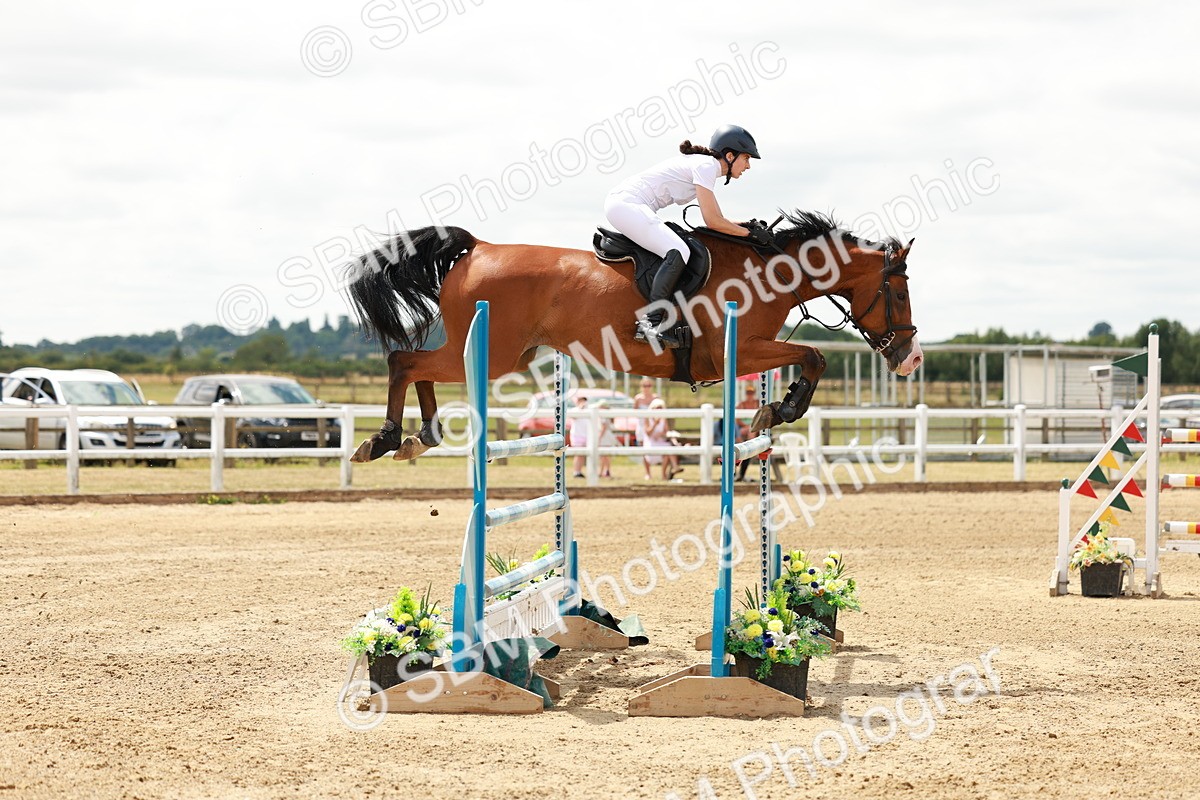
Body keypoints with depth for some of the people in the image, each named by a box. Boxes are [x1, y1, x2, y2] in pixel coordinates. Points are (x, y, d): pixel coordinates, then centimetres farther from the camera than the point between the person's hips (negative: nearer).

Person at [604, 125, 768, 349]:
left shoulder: (704, 165, 19)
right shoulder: (706, 166, -11)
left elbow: (716, 219, 21)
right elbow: (712, 221, -14)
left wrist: (747, 226, 8)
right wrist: (749, 233, -5)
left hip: (621, 203, 11)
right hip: (626, 203, -11)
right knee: (678, 252, -22)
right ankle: (651, 321, -26)